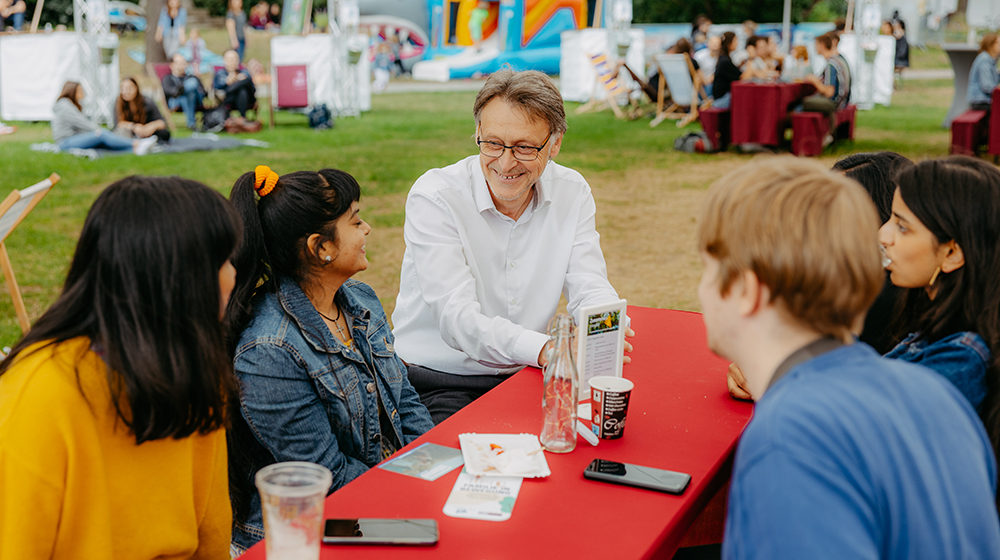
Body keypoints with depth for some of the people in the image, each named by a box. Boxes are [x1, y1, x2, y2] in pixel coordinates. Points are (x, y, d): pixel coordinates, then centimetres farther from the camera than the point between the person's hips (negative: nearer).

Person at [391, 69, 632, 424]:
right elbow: (457, 318, -24)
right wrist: (543, 349, -41)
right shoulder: (433, 197, -15)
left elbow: (590, 289, -4)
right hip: (440, 383, -5)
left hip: (524, 378, 5)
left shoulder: (572, 193, 1)